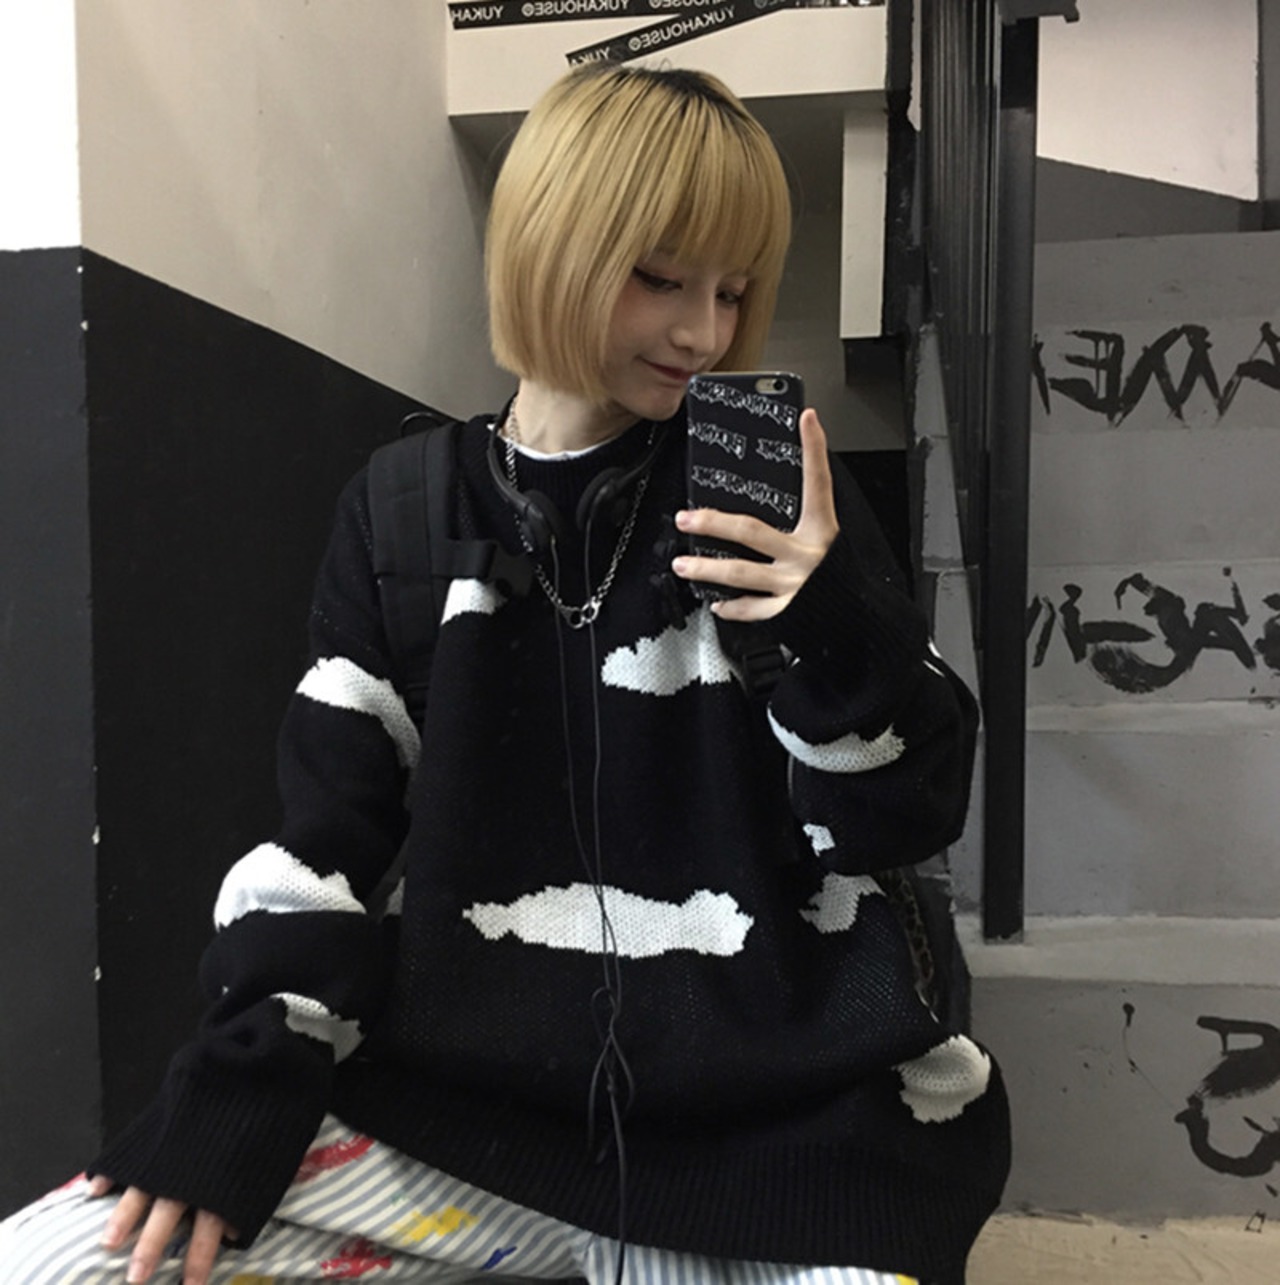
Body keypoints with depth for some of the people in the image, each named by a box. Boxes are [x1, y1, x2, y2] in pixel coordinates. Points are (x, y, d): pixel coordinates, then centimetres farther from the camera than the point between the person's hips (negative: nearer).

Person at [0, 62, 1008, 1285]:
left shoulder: (775, 492, -2)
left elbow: (907, 815, -2)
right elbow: (324, 829, 5)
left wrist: (840, 631, -21)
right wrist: (241, 1086, -4)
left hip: (786, 1126, -2)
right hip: (469, 1094, 3)